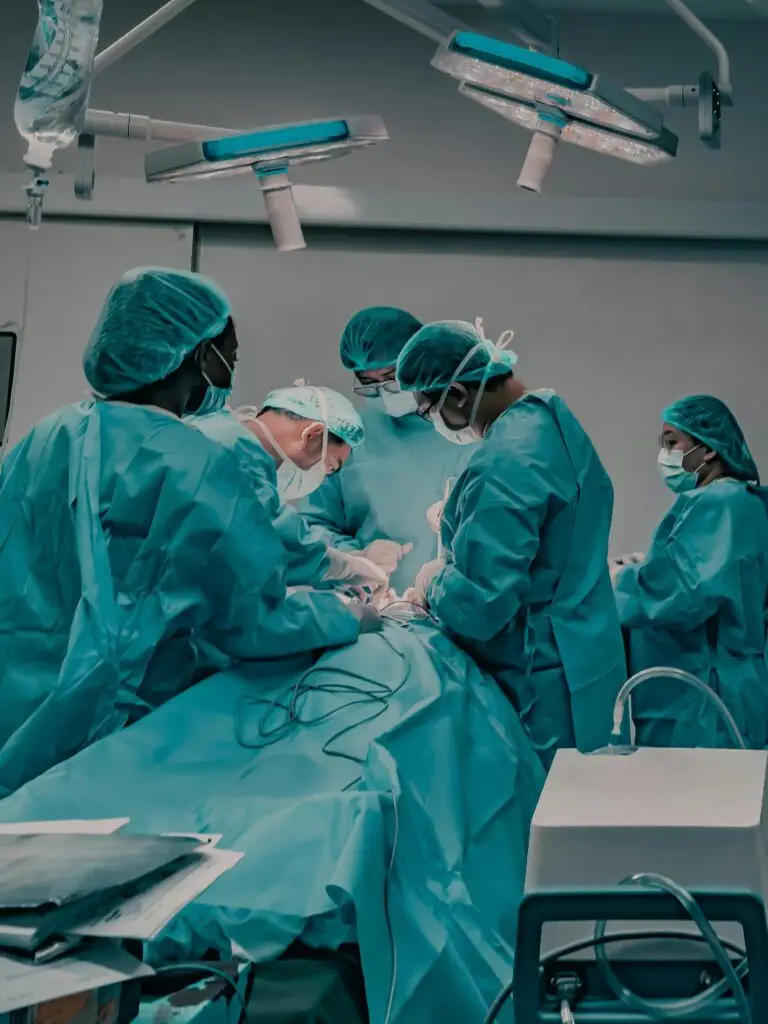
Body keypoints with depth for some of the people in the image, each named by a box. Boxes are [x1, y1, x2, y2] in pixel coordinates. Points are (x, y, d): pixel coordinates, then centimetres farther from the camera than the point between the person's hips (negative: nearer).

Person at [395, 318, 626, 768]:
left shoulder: (505, 462, -25)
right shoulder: (555, 419, 6)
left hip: (542, 687, -9)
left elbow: (480, 607, -27)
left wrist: (434, 581, -7)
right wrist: (462, 529, 11)